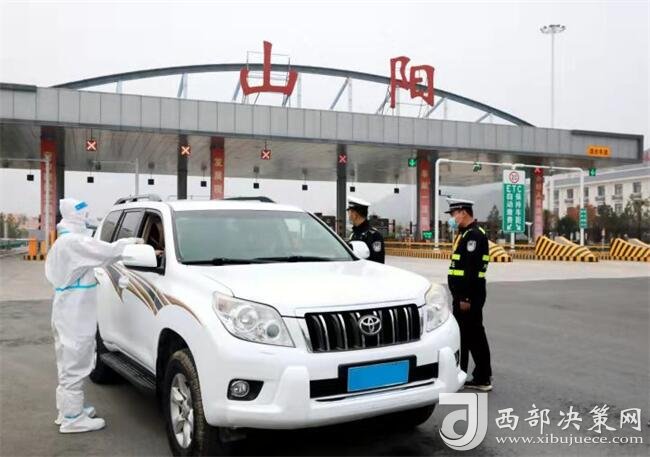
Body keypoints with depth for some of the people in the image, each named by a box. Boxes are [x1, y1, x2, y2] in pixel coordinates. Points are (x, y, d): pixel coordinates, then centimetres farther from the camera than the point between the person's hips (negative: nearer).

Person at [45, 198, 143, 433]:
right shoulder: (75, 242, -19)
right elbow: (106, 252, -24)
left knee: (69, 363, 18)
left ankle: (67, 411, 28)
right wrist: (130, 242, -8)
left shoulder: (64, 242, 16)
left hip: (68, 312, 11)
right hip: (75, 314, -11)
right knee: (75, 364, -4)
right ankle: (72, 418, 4)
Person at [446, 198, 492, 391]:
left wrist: (466, 298, -23)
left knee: (474, 335, -2)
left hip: (470, 295, -10)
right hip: (462, 294, 10)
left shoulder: (474, 235, -16)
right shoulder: (465, 234, 16)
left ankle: (482, 378, 7)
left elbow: (472, 270, -23)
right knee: (462, 334, 15)